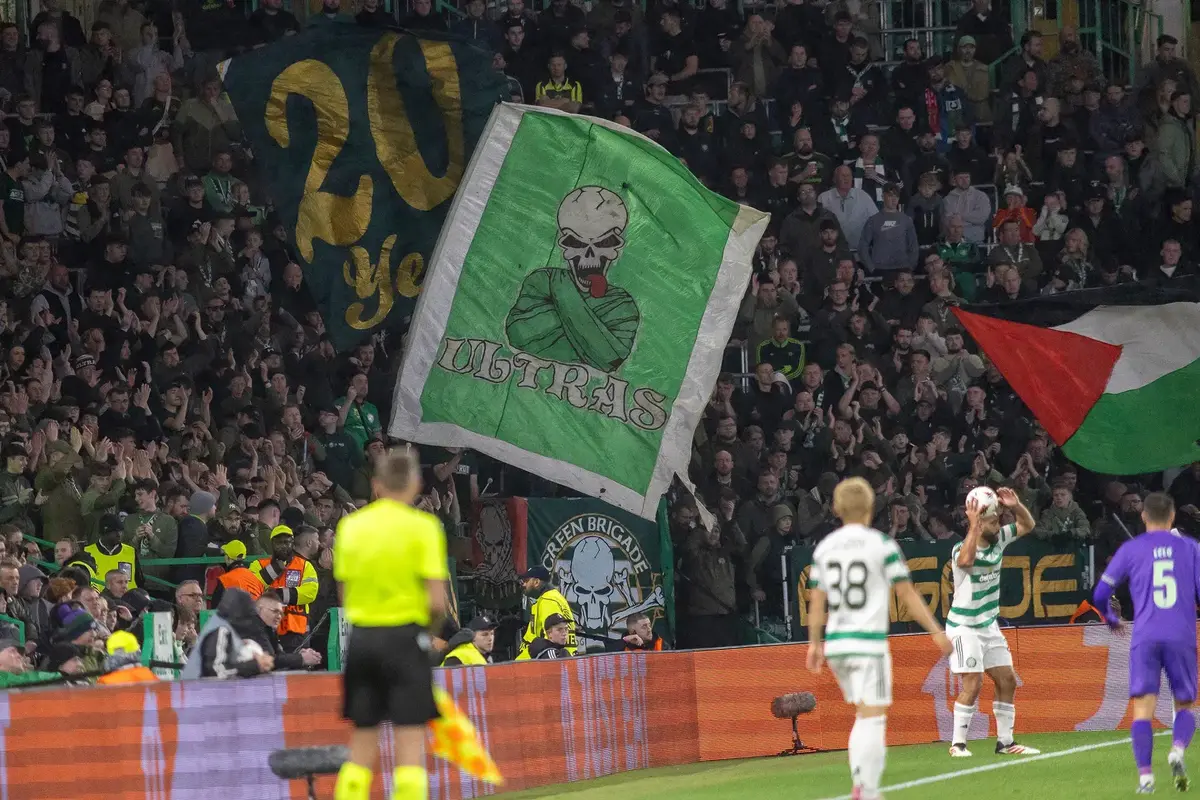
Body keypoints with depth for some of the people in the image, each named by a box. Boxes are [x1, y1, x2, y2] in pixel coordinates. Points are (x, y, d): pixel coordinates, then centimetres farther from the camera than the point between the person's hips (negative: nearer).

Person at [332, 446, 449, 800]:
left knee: (361, 753, 10)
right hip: (405, 637, -4)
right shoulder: (423, 527, -7)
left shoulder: (350, 526, 6)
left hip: (361, 638, 5)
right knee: (410, 749, -4)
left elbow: (346, 594, 7)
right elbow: (437, 601, -11)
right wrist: (431, 624, 8)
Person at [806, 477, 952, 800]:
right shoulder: (882, 546, -6)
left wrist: (814, 643, 17)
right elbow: (907, 595, -4)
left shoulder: (824, 547, 8)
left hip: (836, 642, 6)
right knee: (872, 718, -5)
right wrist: (936, 631, 2)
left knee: (864, 715, 19)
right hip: (868, 643, -5)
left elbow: (816, 602, 9)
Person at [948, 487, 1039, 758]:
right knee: (973, 683, -14)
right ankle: (958, 744, -6)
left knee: (1007, 680, 6)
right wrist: (974, 523, -41)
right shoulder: (962, 549, -20)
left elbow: (1027, 525, 10)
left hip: (989, 624, 8)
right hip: (964, 626, -8)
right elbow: (966, 560, -44)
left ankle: (1005, 742, 14)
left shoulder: (998, 540, 0)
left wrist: (1015, 506, -10)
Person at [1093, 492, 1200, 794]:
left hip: (1145, 638, 0)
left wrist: (1111, 618, 29)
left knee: (1143, 708, -2)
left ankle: (1145, 773, -18)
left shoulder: (1131, 549, 9)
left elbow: (1100, 594, 9)